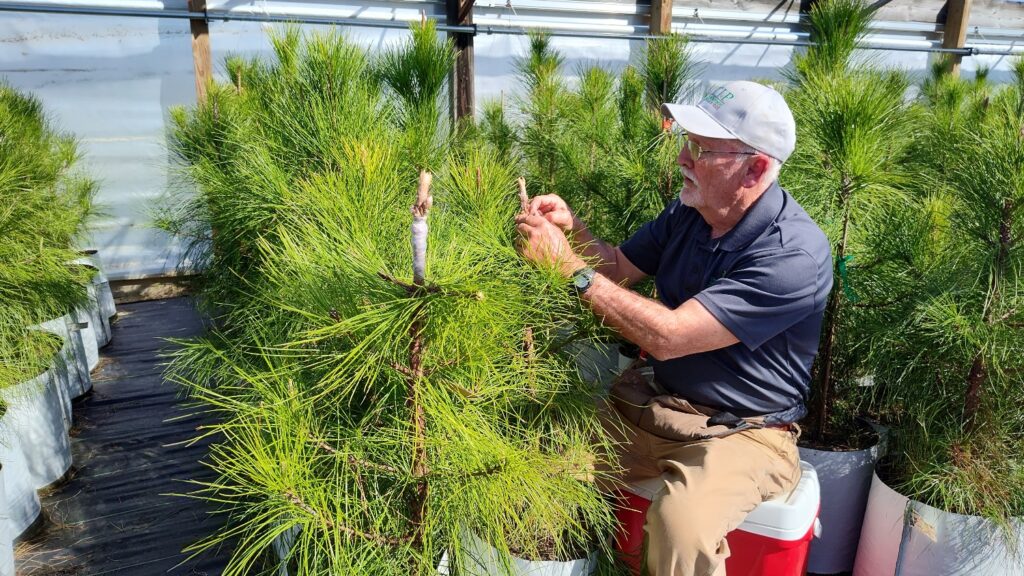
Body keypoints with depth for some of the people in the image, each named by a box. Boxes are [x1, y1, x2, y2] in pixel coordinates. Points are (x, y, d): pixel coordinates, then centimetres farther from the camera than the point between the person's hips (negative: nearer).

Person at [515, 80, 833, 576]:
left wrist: (568, 266, -25)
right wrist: (572, 228, -9)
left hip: (742, 430, -6)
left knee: (681, 523, -33)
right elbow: (619, 269, 11)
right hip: (653, 405, 7)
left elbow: (667, 337, -29)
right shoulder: (689, 211, 0)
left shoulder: (794, 254, -24)